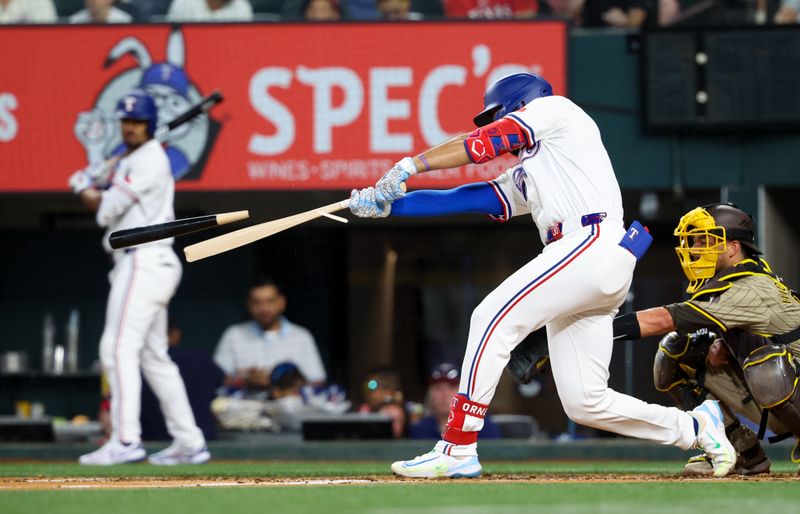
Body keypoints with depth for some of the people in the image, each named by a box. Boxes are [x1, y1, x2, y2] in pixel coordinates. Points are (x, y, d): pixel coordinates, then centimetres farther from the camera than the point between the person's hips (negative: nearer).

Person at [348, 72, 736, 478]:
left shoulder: (553, 108, 12)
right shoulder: (522, 178, 33)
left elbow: (485, 144, 3)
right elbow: (461, 199, 27)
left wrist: (410, 166, 4)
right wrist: (388, 205, 20)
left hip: (595, 246, -9)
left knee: (492, 319, -16)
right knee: (585, 402, 3)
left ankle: (457, 449, -20)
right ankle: (696, 428, 16)